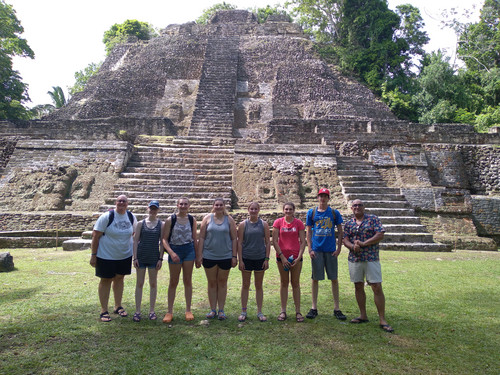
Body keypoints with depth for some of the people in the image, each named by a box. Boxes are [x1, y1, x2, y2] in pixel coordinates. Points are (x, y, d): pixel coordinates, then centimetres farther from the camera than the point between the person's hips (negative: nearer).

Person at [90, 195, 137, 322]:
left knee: (119, 279, 15)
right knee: (106, 280, 6)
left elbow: (134, 234, 12)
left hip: (125, 255, 4)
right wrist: (93, 255, -14)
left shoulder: (131, 217, -1)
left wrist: (135, 252, 9)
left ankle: (118, 307, 31)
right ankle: (104, 311, 18)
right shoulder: (107, 217, -14)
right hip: (106, 255, -4)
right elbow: (95, 236, -12)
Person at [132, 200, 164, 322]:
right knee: (139, 283, 6)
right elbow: (135, 241, 2)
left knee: (153, 284, 8)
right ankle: (137, 311, 15)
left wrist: (161, 258, -4)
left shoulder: (161, 224, 1)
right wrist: (135, 257, -4)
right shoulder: (141, 223, 2)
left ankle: (152, 311, 19)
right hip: (141, 256, 0)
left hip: (154, 257, 0)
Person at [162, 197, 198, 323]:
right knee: (173, 282, 7)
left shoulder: (192, 220, 3)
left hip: (189, 250, 2)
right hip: (175, 251, -2)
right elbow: (165, 239, -5)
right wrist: (171, 253, -18)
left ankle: (188, 310, 20)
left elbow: (195, 239, 9)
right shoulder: (170, 220, -4)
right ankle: (169, 312, 17)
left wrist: (198, 256, 7)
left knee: (188, 281, 8)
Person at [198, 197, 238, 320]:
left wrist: (234, 256, -3)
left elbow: (234, 239, 2)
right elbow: (201, 237, 2)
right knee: (212, 282, 9)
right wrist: (200, 254, -3)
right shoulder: (207, 218, 1)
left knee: (222, 282, 9)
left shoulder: (229, 220, 1)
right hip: (209, 256, 0)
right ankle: (213, 310, 21)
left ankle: (221, 310, 20)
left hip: (225, 257, 0)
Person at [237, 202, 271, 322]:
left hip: (260, 258, 1)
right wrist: (240, 260, -6)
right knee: (245, 285, 8)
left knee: (259, 286, 9)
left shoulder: (264, 224, 2)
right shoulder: (243, 224, 0)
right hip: (246, 258, 0)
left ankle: (259, 312, 20)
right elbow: (239, 243, -1)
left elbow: (268, 242, 2)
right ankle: (243, 311, 20)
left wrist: (267, 259, -3)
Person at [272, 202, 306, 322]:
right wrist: (282, 256, -9)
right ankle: (283, 311, 17)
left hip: (296, 257, 0)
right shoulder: (278, 222, -1)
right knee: (284, 283, 9)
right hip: (282, 256, 0)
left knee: (295, 283, 7)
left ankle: (298, 311, 16)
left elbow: (303, 241, 0)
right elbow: (274, 241, -3)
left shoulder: (299, 223, 0)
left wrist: (299, 257, -10)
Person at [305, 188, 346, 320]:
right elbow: (308, 231, 7)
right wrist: (310, 249, -1)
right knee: (315, 278, 5)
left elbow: (339, 231, 7)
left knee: (334, 278, 5)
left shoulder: (334, 213, 5)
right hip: (316, 250, 0)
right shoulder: (311, 212, 5)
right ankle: (314, 308, 16)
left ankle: (336, 308, 16)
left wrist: (339, 248, -1)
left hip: (331, 250, 0)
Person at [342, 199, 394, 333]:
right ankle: (363, 316, 23)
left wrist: (363, 243, -16)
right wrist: (353, 246, -17)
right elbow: (345, 240, 5)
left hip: (371, 259, -4)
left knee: (377, 288, -5)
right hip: (354, 259, 4)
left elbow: (380, 235, -9)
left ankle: (382, 320, 4)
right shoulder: (349, 224, 11)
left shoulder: (373, 219, 1)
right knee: (358, 287, 10)